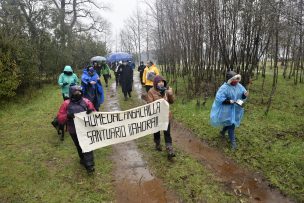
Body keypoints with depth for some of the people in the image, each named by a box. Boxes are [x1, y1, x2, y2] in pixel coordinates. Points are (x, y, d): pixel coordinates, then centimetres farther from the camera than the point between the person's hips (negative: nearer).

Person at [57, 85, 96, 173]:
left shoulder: (86, 101, -2)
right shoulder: (66, 104, -2)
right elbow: (60, 118, -3)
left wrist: (91, 111, -20)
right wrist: (67, 116, -23)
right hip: (74, 131, 1)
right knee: (79, 146, 17)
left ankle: (89, 164, -2)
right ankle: (83, 160, 38)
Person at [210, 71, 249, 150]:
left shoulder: (239, 86, -4)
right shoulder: (224, 88, -23)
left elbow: (242, 97, 4)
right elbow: (219, 99, -26)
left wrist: (245, 95, -20)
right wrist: (230, 101, -30)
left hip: (236, 109, 7)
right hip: (227, 110, -6)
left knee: (231, 123, 20)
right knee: (231, 124, -1)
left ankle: (222, 131, 48)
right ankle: (233, 141, 14)